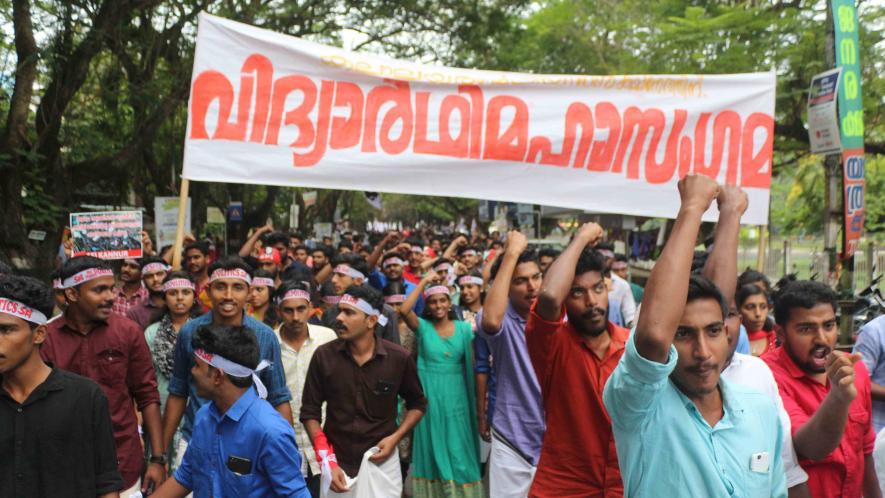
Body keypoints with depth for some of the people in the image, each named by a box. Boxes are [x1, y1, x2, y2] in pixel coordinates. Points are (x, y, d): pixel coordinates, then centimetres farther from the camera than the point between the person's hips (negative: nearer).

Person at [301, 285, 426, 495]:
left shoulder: (399, 358, -10)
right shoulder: (323, 356, -8)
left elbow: (417, 404, 5)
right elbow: (310, 412, -2)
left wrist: (395, 437, -9)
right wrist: (327, 462, -10)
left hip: (381, 461, -1)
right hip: (336, 463, 1)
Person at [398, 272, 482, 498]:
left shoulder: (464, 328, 2)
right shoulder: (422, 327, -1)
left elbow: (472, 365, 3)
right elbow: (404, 310, -21)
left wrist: (478, 398, -2)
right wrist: (423, 282, -15)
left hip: (455, 395, 1)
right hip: (429, 394, -1)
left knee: (457, 448, 6)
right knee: (433, 448, 9)